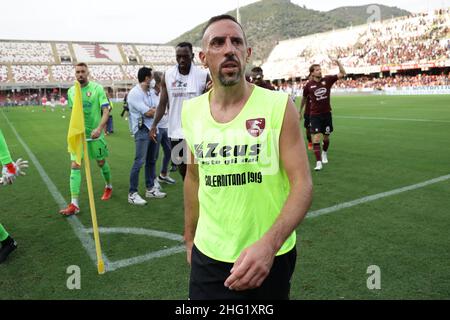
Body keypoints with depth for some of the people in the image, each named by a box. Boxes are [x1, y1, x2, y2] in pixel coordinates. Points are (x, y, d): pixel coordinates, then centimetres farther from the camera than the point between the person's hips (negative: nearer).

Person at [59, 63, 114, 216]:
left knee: (101, 162, 13)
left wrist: (99, 128, -28)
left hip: (95, 133, -2)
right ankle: (74, 204, -6)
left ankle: (108, 186, 42)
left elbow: (106, 110, -14)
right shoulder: (71, 91, 5)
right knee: (75, 166, -7)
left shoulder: (97, 88, -7)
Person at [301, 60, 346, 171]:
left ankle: (324, 153, 43)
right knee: (316, 138, -12)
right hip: (315, 115, -2)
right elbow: (304, 98, 11)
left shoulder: (327, 80, -2)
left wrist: (338, 63, -17)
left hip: (327, 114, 2)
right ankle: (318, 162, -9)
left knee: (326, 138, 13)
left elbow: (343, 74, -4)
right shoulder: (309, 85, -5)